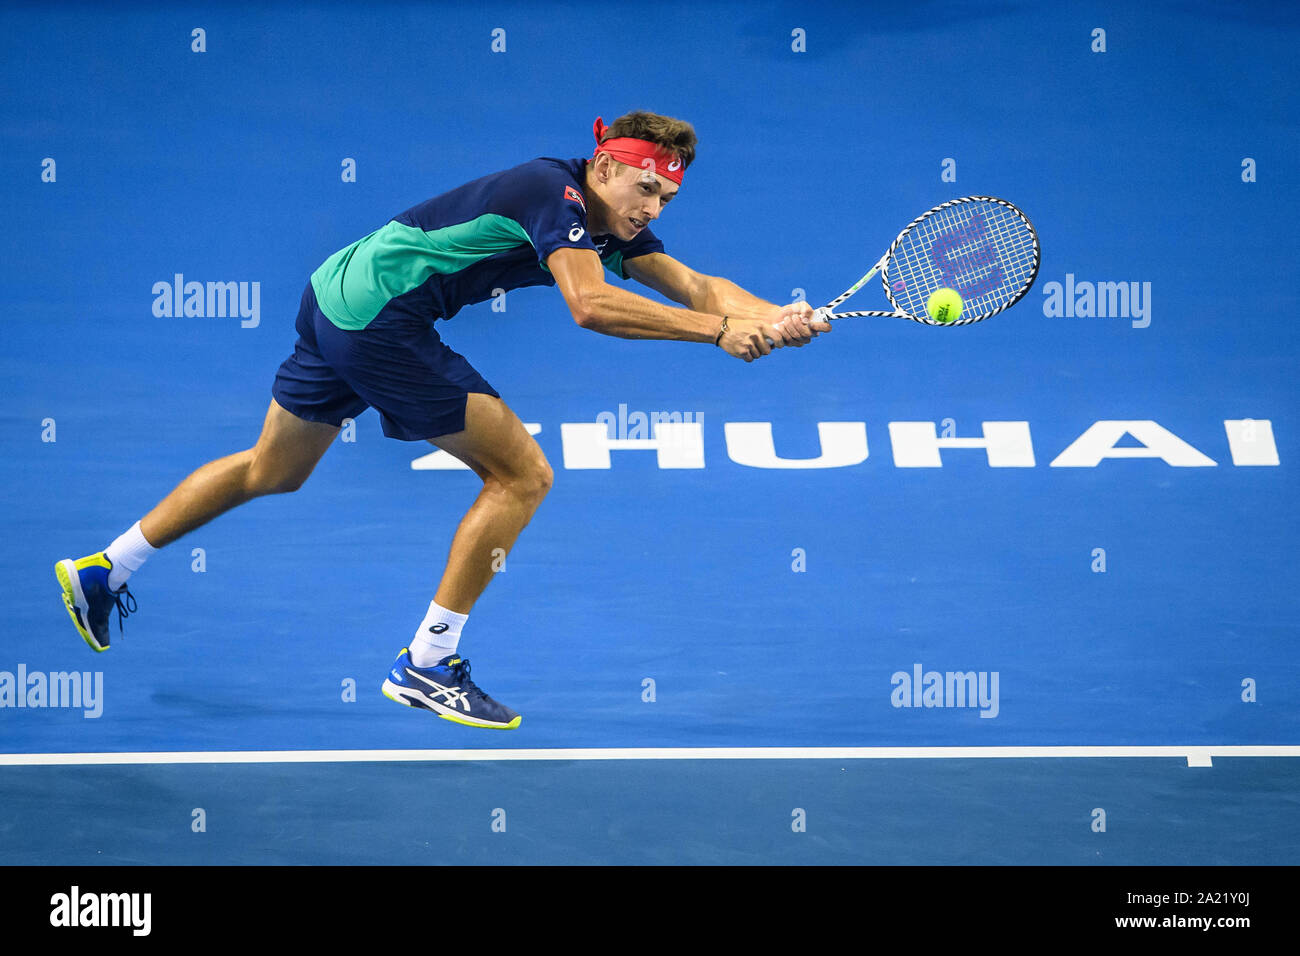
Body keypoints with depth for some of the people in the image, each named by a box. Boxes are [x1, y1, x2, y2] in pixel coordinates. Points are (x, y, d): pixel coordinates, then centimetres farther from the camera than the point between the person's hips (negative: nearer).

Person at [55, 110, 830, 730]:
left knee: (271, 472, 26)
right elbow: (589, 305, -34)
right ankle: (427, 665, -3)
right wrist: (717, 331, -33)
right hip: (381, 321, -10)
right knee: (523, 475, -8)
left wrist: (774, 319, -16)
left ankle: (103, 570, 35)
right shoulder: (556, 193, -19)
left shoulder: (613, 221, 8)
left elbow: (694, 285, 2)